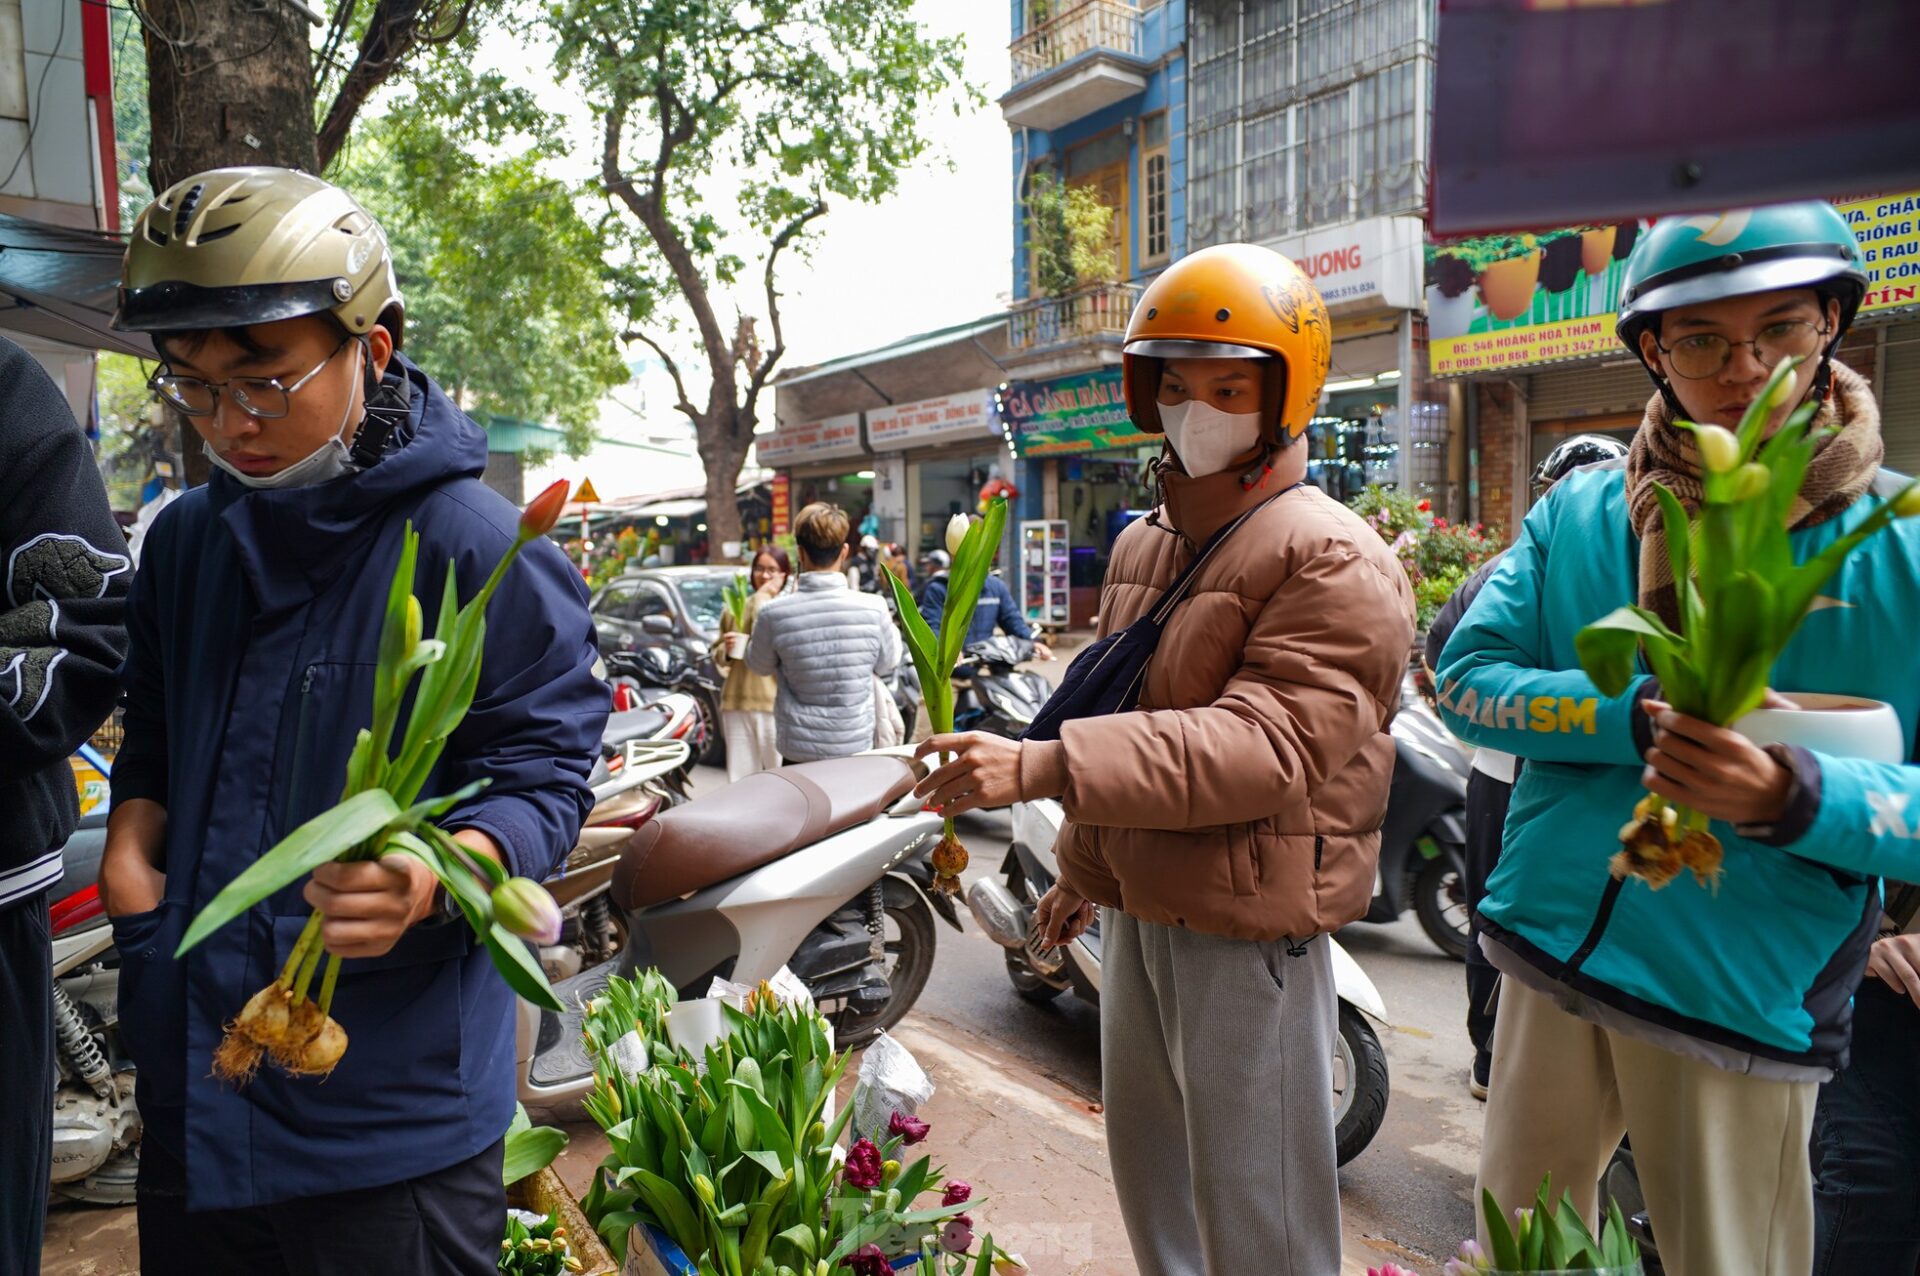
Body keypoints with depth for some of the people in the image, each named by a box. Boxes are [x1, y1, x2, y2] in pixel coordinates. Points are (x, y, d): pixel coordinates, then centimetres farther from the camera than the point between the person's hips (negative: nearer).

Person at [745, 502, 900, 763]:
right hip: (856, 745, 1)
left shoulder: (773, 613, -15)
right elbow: (886, 663, 5)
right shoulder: (873, 608, -14)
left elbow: (759, 666, 6)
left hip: (799, 750, -1)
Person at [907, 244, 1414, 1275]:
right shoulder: (1145, 543, 12)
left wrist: (1040, 767, -37)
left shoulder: (1331, 560, -16)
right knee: (1148, 1166, 24)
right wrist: (1086, 867, 24)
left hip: (1251, 927, -8)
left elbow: (1267, 743, -30)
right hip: (1140, 908, 8)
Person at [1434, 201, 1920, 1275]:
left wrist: (1793, 797, -30)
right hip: (1551, 953, 3)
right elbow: (1468, 675, -7)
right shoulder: (1578, 513, 1)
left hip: (1746, 1001, -2)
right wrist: (1639, 718, -21)